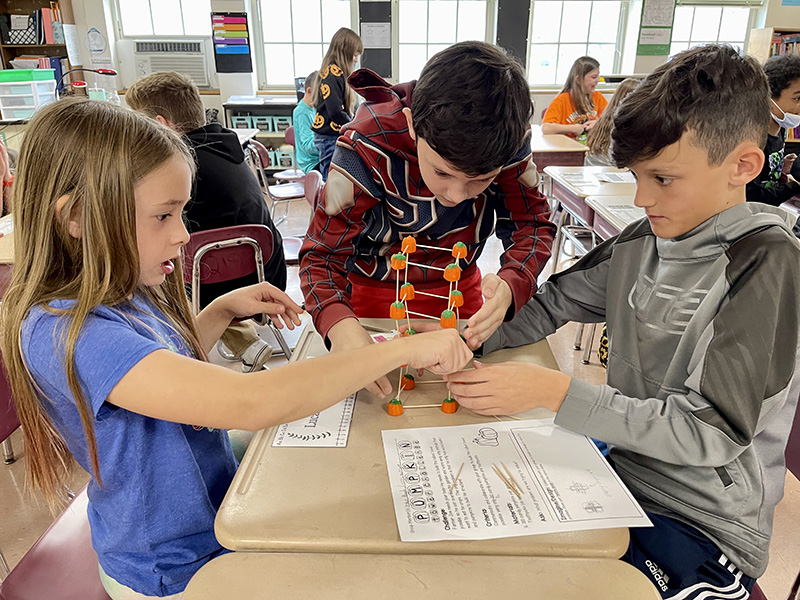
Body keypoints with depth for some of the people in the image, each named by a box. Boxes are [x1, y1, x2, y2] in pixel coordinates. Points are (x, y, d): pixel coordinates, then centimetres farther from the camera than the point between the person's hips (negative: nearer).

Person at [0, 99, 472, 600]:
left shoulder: (122, 292, -5)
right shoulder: (61, 334, -33)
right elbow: (250, 402, -43)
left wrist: (224, 309, -3)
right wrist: (403, 348, -35)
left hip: (216, 503, 7)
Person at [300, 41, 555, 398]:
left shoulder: (507, 137, -24)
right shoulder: (369, 145, -32)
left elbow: (532, 224, -16)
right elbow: (323, 253, -27)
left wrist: (510, 285, -40)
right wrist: (340, 324, -49)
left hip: (458, 289, 3)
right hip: (375, 293, -2)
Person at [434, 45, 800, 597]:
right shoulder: (643, 240, 0)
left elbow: (711, 431, -22)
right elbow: (552, 304, 5)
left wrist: (555, 391, -29)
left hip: (698, 527, -5)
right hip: (622, 470, 5)